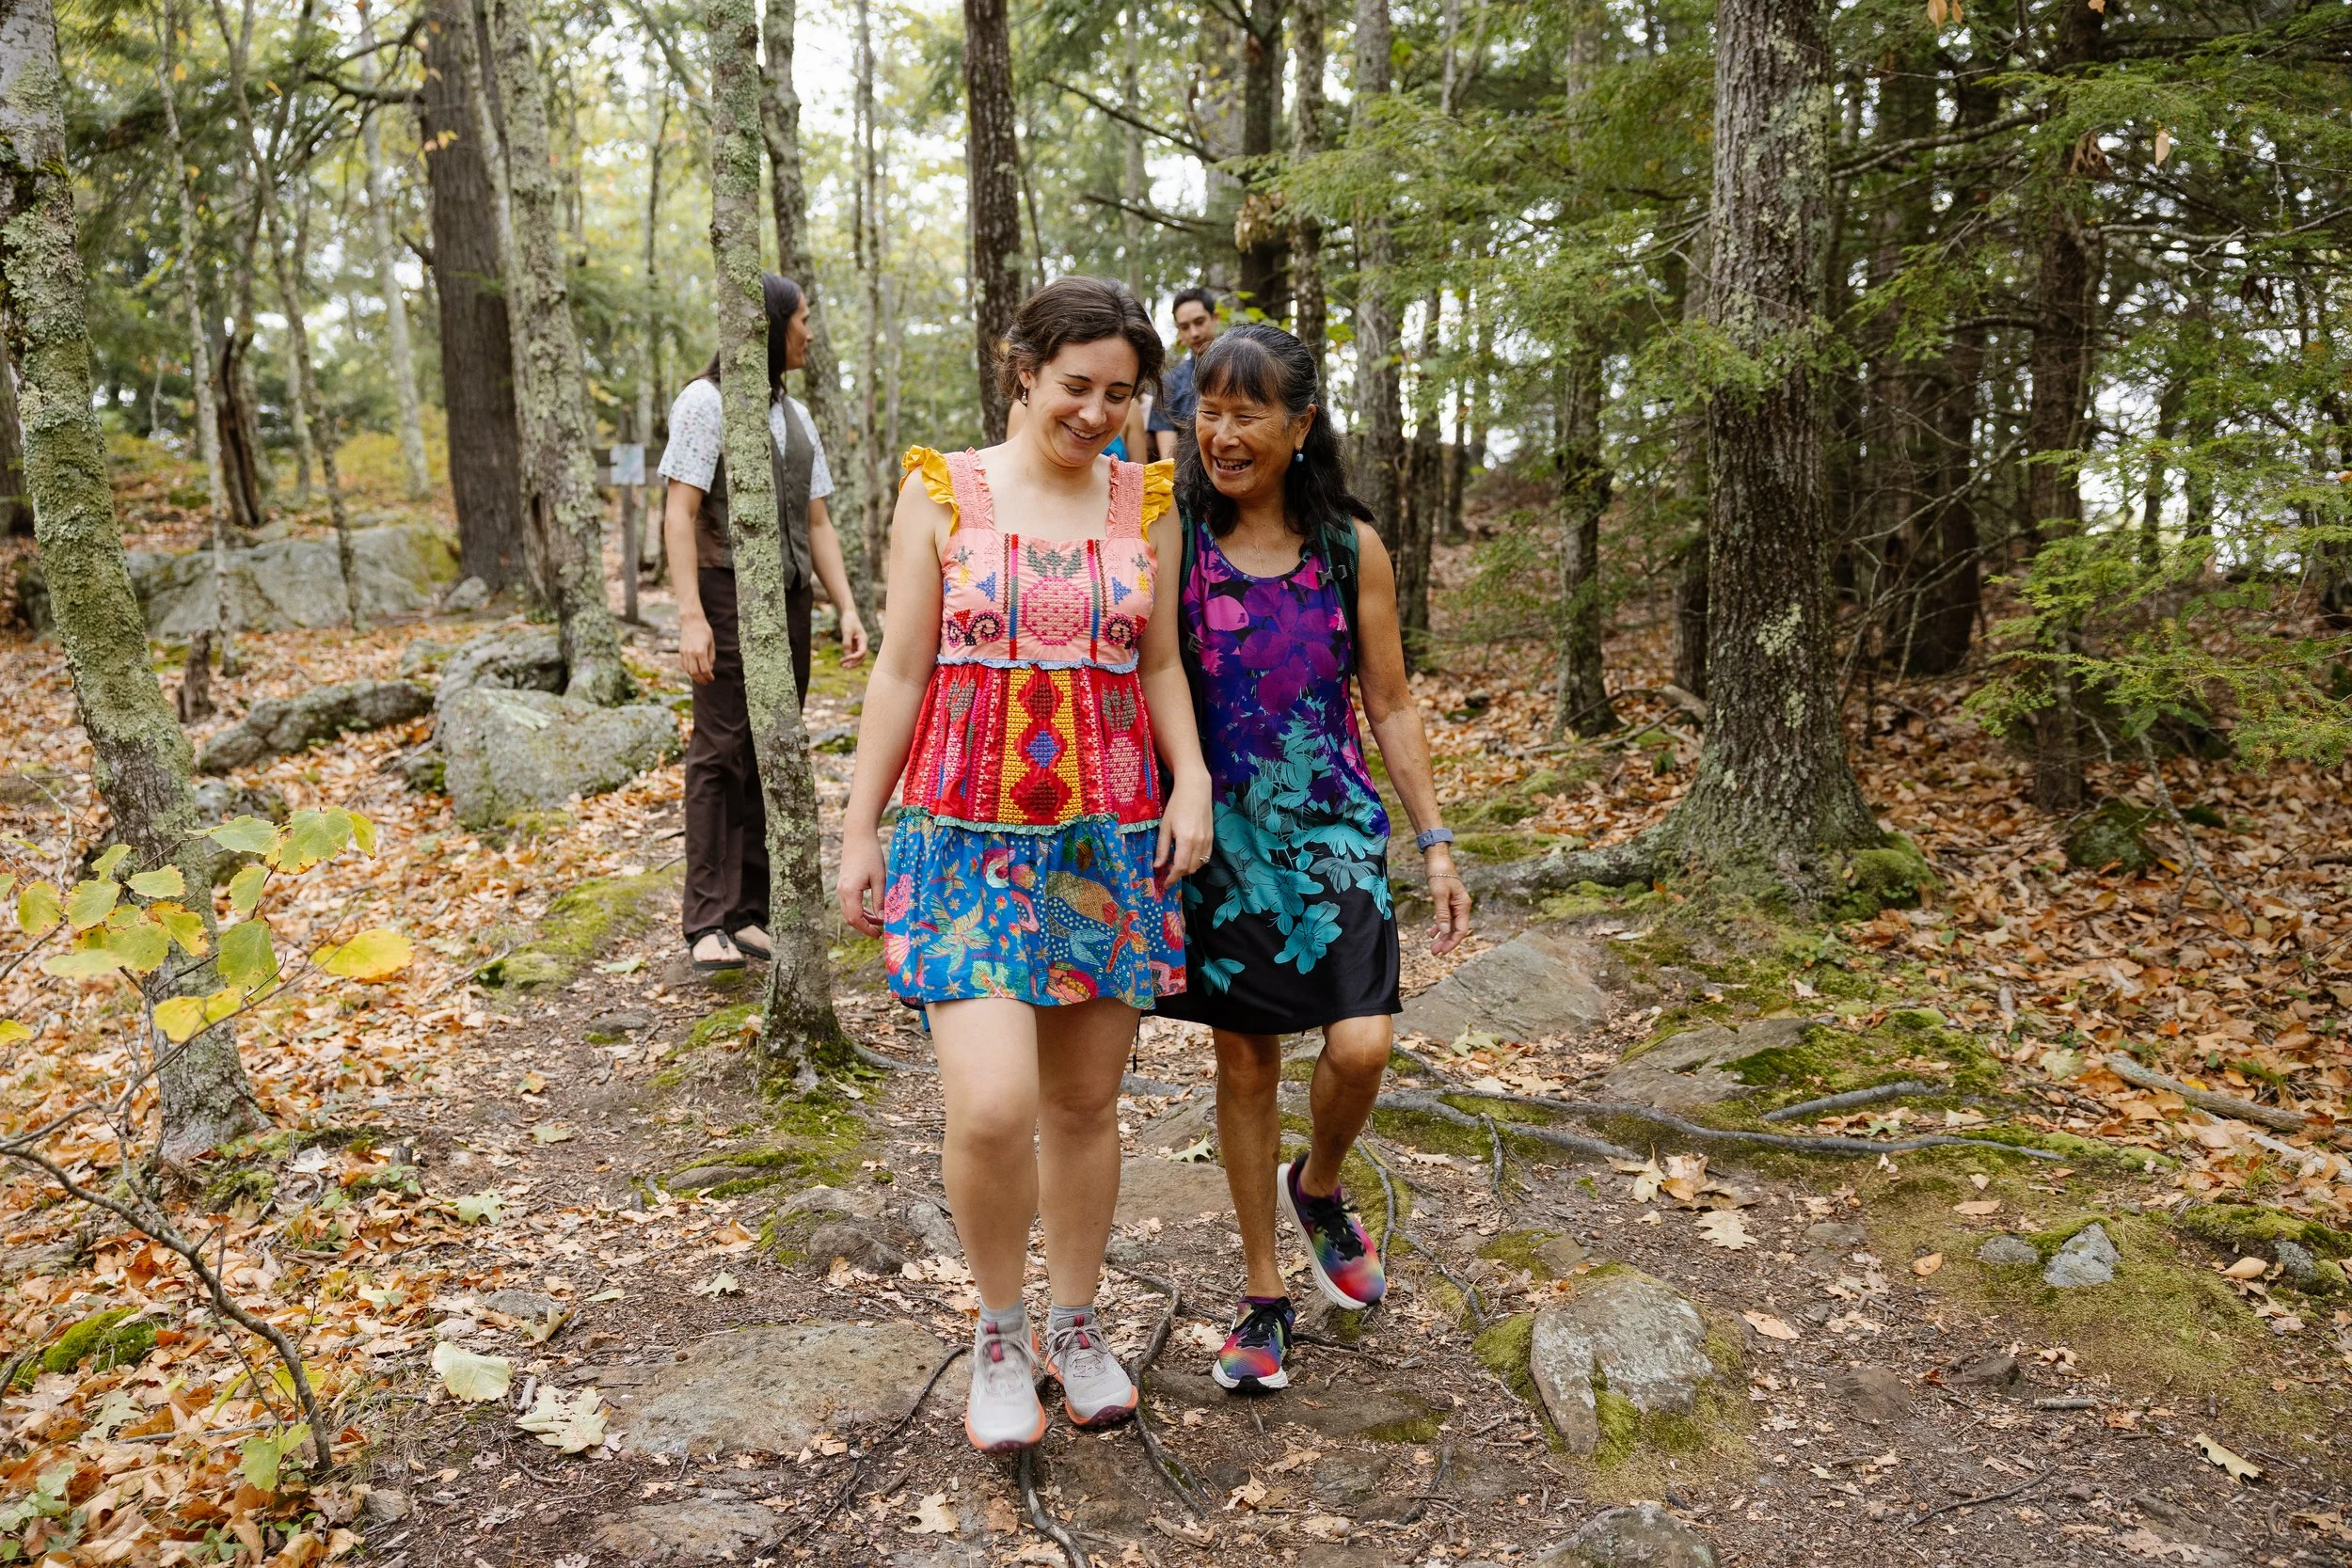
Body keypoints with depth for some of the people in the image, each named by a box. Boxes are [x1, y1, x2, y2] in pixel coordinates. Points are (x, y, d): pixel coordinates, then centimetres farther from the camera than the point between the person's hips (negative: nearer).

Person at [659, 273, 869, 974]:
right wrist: (690, 615, -18)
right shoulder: (706, 401, -2)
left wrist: (847, 608, 6)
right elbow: (680, 514, -9)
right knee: (721, 751, -8)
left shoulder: (795, 415, 18)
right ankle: (707, 921, -4)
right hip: (729, 595, -6)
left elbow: (818, 524, 16)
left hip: (790, 601, 6)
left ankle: (750, 912, 10)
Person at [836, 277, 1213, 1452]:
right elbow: (900, 672, 2)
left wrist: (1192, 782, -2)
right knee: (992, 1106, -14)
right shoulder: (941, 493, 0)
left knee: (1086, 1101, 10)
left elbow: (1161, 665, 13)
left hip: (1111, 837, 3)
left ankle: (1074, 1327, 31)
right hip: (969, 831, -2)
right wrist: (858, 831, 0)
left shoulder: (1146, 501, 7)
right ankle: (997, 1328, 13)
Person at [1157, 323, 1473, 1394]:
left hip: (1331, 826, 1)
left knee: (1360, 1046, -12)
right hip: (1218, 831, 0)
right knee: (1243, 1057, 7)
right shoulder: (1173, 541, -2)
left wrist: (1435, 843, 3)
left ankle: (1317, 1187, 24)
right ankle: (1263, 1295, 24)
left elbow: (1391, 706, 6)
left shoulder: (1351, 547, 1)